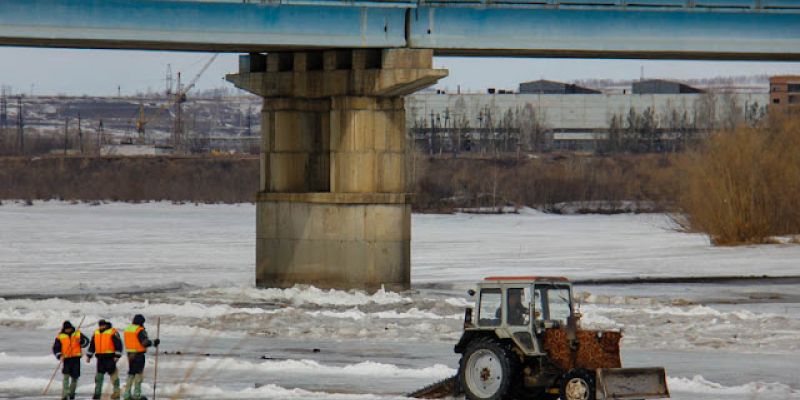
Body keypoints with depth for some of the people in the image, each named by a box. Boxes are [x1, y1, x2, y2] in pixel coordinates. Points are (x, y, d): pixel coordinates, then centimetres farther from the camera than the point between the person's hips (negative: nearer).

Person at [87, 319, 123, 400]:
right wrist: (89, 356, 20)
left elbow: (118, 344, -11)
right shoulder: (96, 333, 12)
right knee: (99, 375, 8)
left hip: (110, 357, -7)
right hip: (100, 357, 7)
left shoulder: (113, 333, -8)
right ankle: (97, 393, 13)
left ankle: (116, 392, 0)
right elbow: (92, 345, 21)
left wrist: (117, 356, -16)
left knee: (113, 375, -5)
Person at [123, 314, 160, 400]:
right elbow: (145, 343, -18)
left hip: (130, 354, 7)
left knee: (131, 374, 13)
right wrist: (154, 343, -5)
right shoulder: (140, 330, -14)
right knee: (139, 373, -2)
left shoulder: (128, 329, 11)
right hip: (139, 354, -7)